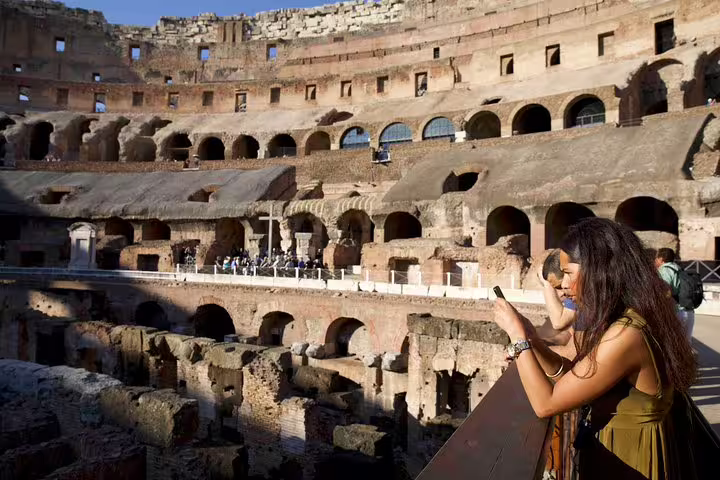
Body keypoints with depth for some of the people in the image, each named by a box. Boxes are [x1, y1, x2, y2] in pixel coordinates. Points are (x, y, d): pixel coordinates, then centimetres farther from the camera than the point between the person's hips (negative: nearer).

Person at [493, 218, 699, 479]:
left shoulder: (626, 334, -30)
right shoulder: (630, 319, -1)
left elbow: (546, 404, -26)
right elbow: (572, 377, 6)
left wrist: (518, 335, -20)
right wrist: (530, 337, -8)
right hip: (619, 451, 8)